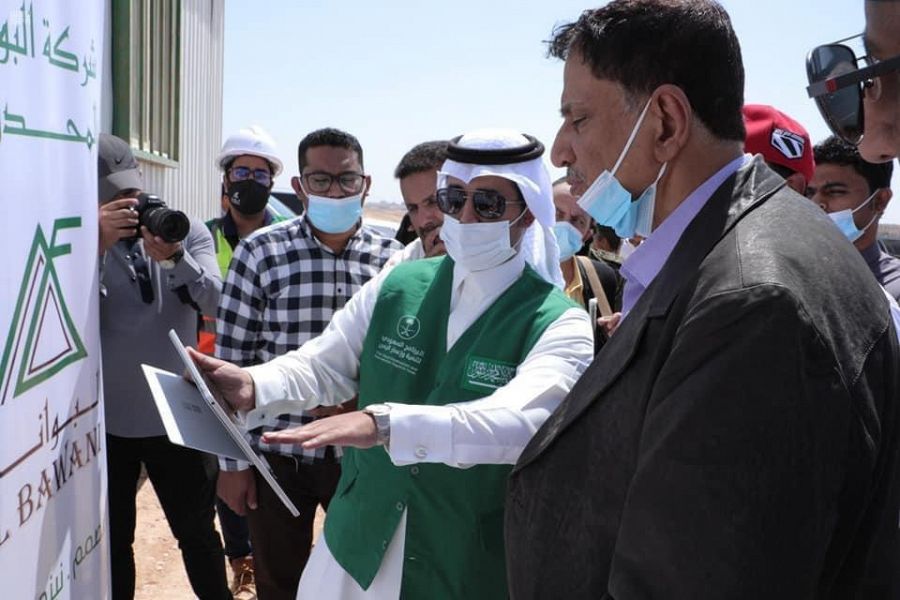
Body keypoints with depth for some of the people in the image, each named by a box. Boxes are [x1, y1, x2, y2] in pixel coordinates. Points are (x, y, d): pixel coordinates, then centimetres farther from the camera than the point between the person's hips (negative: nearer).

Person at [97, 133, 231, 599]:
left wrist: (173, 257, -32)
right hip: (103, 419, 0)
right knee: (110, 540, 14)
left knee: (197, 531, 14)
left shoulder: (187, 230, -2)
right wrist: (97, 247, -27)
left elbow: (215, 302, -15)